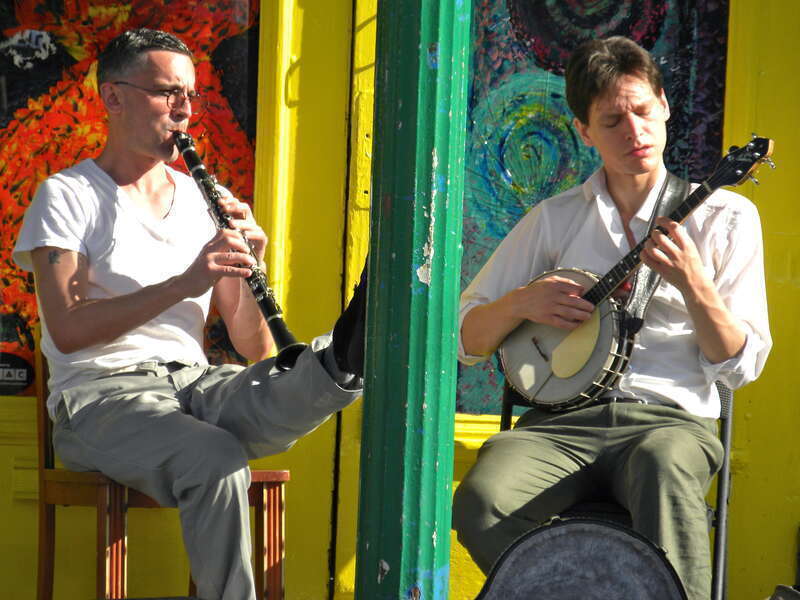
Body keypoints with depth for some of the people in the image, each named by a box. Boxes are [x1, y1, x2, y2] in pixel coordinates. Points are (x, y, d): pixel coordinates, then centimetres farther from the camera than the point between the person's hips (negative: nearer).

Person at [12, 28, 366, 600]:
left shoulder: (203, 202, 16)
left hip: (196, 382, 4)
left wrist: (247, 269, -8)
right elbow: (67, 331, -13)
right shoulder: (67, 196, 3)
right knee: (217, 460, -35)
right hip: (101, 392, -4)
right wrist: (185, 282, -22)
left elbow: (255, 349, 11)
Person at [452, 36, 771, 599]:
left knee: (663, 467, -40)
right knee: (482, 503, -30)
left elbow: (741, 366, 3)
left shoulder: (724, 216, 9)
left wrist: (692, 284, -13)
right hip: (564, 417, 2)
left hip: (672, 418, -2)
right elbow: (465, 337, 15)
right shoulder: (554, 218, 14)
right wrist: (521, 303, -6)